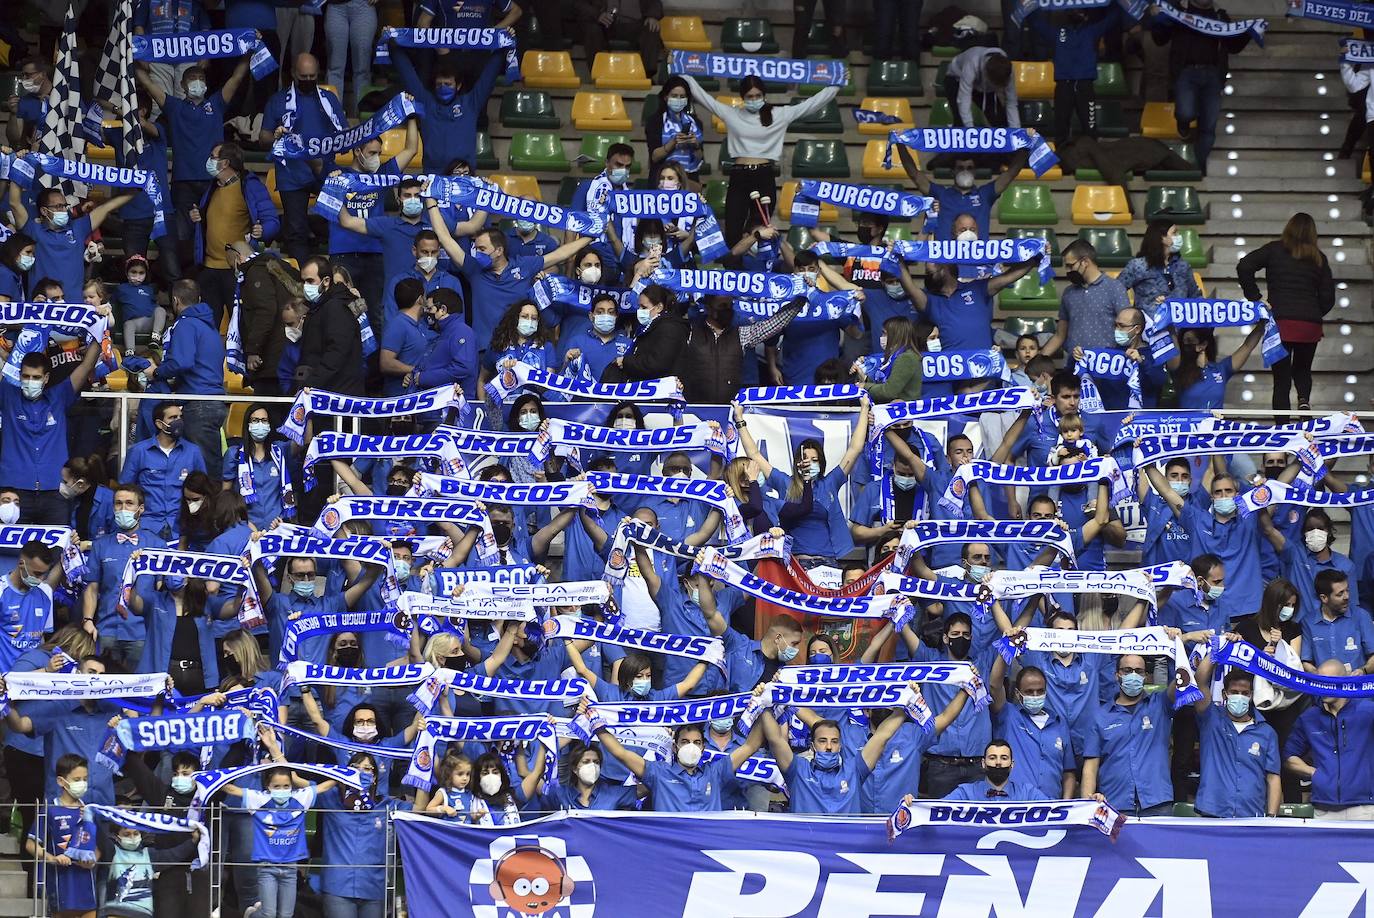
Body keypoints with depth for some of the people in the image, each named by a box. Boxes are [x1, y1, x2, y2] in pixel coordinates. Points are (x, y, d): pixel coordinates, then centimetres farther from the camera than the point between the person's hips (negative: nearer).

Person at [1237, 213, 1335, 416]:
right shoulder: (1319, 258, 8)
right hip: (1310, 326, 1)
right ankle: (1304, 399, -8)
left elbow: (1244, 266, -8)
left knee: (1281, 380, 5)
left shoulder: (1275, 250, 4)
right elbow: (1328, 297, 6)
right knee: (1302, 369, 22)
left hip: (1280, 322, -1)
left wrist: (1254, 297, -2)